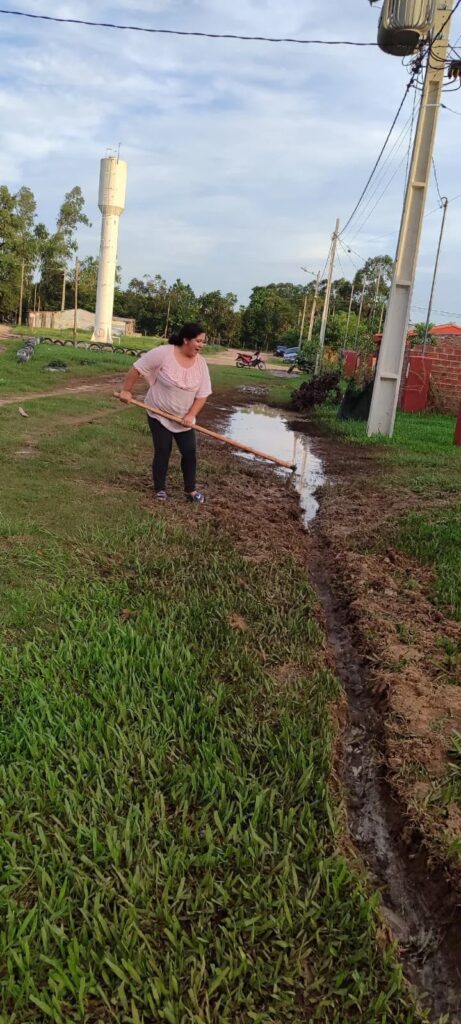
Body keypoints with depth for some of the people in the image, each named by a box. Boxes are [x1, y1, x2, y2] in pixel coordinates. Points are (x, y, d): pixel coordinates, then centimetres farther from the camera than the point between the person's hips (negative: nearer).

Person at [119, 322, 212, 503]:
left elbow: (202, 394, -5)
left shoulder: (200, 363, -8)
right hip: (159, 414, -4)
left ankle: (191, 489, 16)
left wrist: (191, 415, -16)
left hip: (184, 418, 4)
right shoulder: (163, 353, -21)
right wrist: (126, 390, -12)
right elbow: (137, 368, -14)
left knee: (190, 451, 2)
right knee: (162, 451, 0)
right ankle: (160, 489, 15)